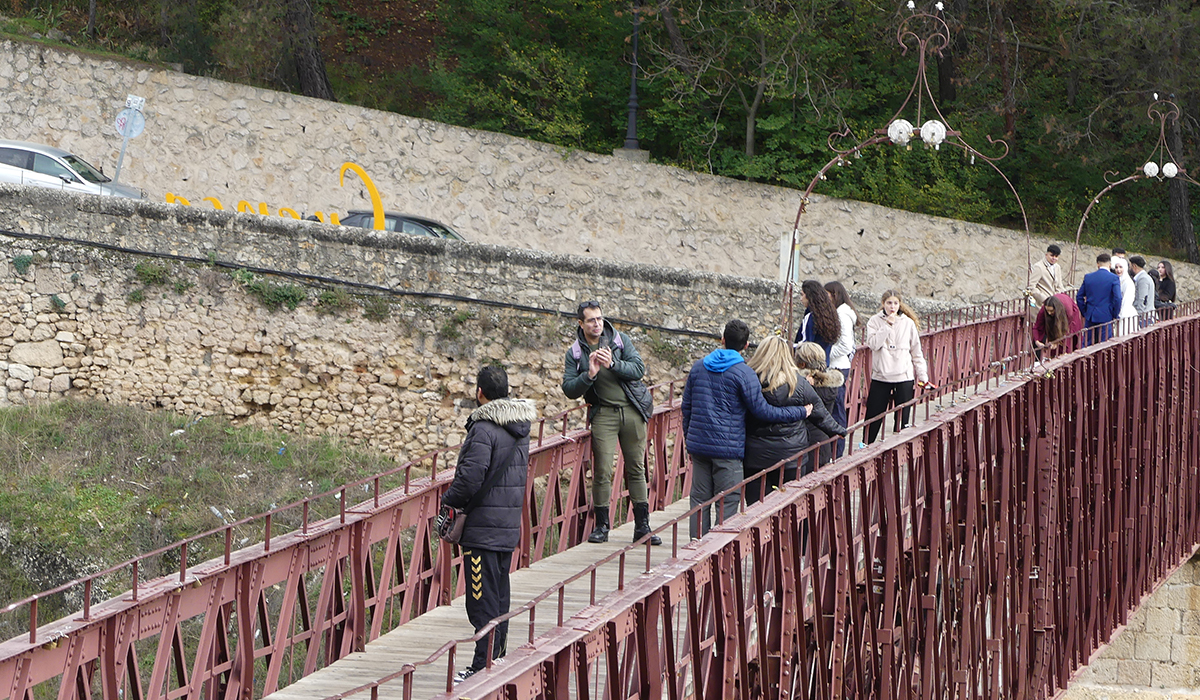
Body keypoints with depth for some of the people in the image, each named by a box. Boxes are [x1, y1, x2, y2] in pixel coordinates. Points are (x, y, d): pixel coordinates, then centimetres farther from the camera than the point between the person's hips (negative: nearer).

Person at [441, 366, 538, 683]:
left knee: (483, 600, -6)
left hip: (482, 527, -8)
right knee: (499, 596, 15)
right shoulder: (520, 427, 11)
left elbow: (470, 478, -20)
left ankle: (483, 667, -6)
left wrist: (448, 501, -4)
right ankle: (497, 660, 21)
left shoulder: (484, 429, -17)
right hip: (509, 526, 8)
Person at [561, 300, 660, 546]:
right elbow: (569, 390, -3)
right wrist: (589, 374, -19)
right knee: (602, 471, -7)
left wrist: (613, 364, -20)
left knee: (636, 469, 4)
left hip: (632, 411, 1)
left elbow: (639, 369, -6)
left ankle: (642, 526, 10)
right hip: (603, 413, -1)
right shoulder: (575, 353, 2)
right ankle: (601, 526, 4)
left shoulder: (620, 341, 3)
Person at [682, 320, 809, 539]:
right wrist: (800, 412, -1)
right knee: (728, 503, -1)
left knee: (700, 500, 10)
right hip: (728, 448, -5)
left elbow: (686, 406, 14)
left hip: (698, 446, 5)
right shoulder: (743, 373, -9)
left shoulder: (698, 367, 9)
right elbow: (762, 411, -10)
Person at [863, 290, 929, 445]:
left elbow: (917, 352, 7)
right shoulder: (875, 321, 2)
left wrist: (923, 376, 3)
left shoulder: (908, 323, 3)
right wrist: (888, 325, -15)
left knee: (902, 420, 2)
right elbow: (873, 344, -14)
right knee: (872, 417, 2)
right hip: (880, 377, 0)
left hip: (903, 377, 0)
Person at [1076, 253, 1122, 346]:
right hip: (1106, 317, -3)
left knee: (1087, 344, 8)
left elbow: (1079, 296, 8)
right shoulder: (1114, 278, -7)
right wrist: (1115, 315, -1)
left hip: (1090, 317, 3)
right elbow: (1117, 298, -14)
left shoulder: (1088, 277, 5)